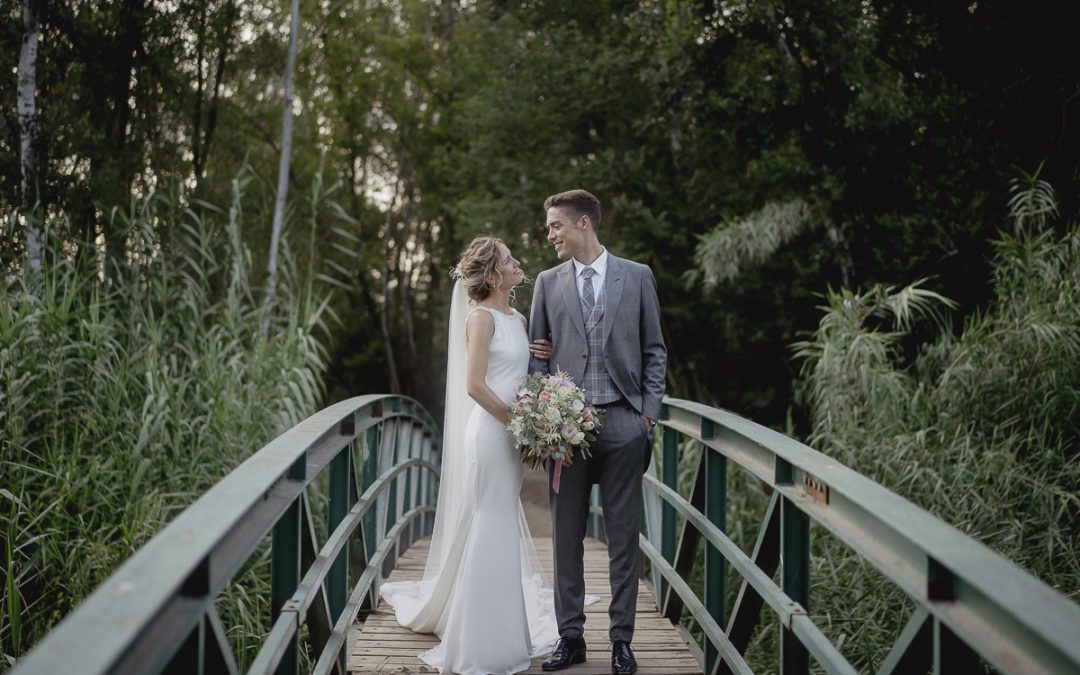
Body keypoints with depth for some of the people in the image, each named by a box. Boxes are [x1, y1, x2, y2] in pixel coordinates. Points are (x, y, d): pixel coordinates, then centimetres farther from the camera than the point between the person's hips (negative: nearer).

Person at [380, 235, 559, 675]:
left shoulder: (518, 319, 13)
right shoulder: (482, 317, -11)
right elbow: (475, 385, -18)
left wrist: (548, 355, 2)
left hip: (511, 434, 8)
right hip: (491, 431, -8)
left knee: (504, 530, 15)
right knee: (489, 530, -3)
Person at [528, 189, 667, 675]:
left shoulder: (637, 276, 5)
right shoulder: (547, 282, 9)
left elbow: (654, 351, 7)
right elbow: (537, 354, 10)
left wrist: (649, 412, 0)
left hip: (623, 422, -1)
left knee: (623, 536, 3)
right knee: (566, 535, 5)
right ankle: (570, 635, 15)